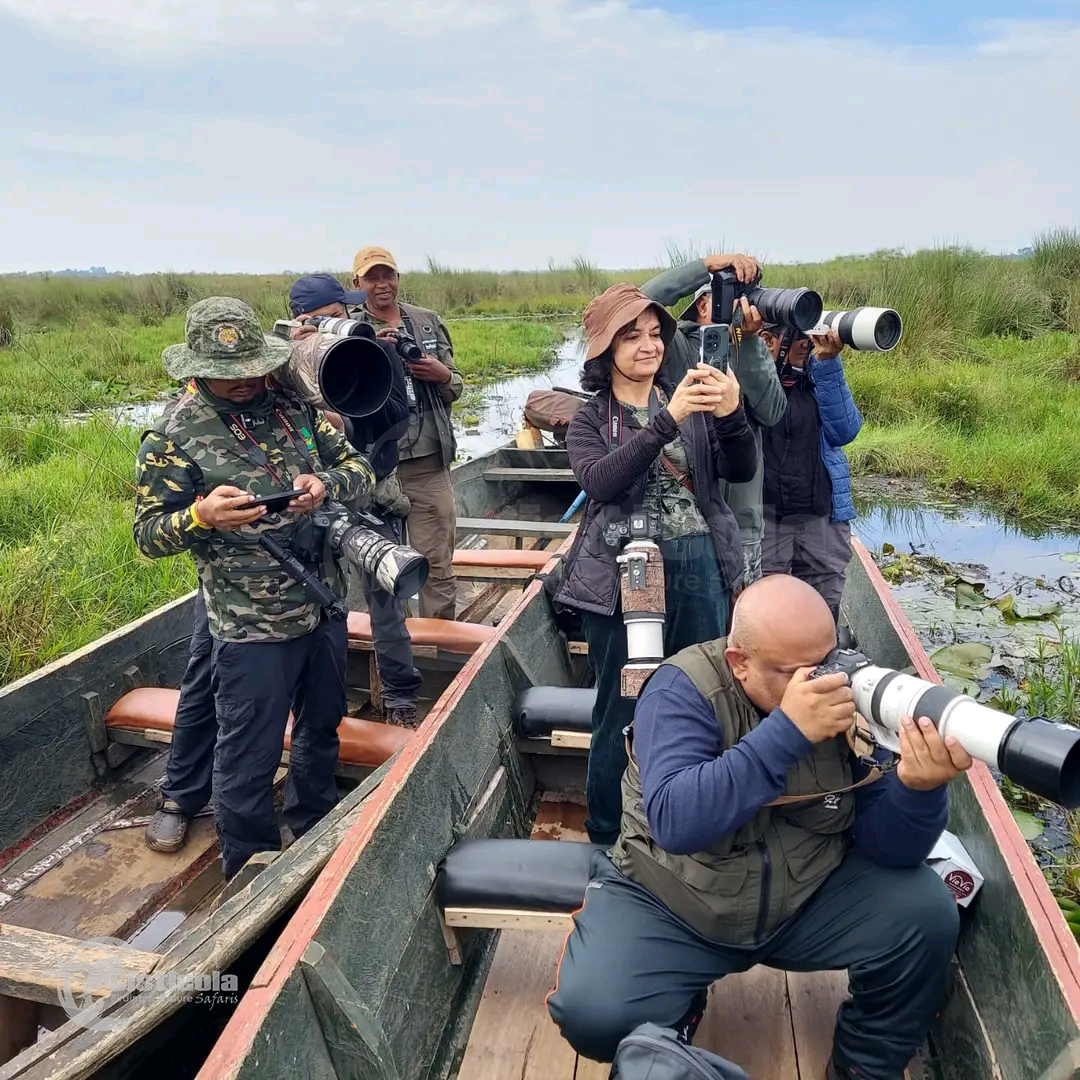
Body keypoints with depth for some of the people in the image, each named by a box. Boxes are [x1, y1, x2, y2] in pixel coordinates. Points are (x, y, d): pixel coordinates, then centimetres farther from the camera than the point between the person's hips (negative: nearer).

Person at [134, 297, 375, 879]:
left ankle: (314, 834, 49)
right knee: (248, 762, 6)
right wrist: (201, 514, -28)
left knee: (321, 731, 24)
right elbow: (149, 534, -7)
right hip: (251, 628, -5)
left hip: (324, 608, 6)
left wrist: (326, 484, -18)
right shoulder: (174, 436, -8)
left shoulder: (294, 408, 4)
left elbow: (360, 470, 5)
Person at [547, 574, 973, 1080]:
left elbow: (886, 847, -11)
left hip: (809, 898, 3)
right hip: (669, 902, -2)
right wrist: (787, 730, -40)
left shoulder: (854, 693, -11)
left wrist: (918, 786, -34)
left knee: (926, 915, -18)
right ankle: (676, 1013, 13)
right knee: (594, 1012, -24)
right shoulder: (685, 689, -21)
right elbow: (674, 822, -35)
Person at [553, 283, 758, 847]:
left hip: (700, 570, 3)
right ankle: (608, 838, 23)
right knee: (621, 711, 4)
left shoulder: (693, 402, 11)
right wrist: (669, 419, -26)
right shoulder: (588, 420, 3)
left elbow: (740, 470, -1)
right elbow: (599, 481, -18)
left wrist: (731, 414, -20)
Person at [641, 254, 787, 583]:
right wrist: (707, 264, -20)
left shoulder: (754, 350, 10)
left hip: (742, 522, 4)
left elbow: (771, 413, -6)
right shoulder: (676, 344, -1)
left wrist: (748, 341, -16)